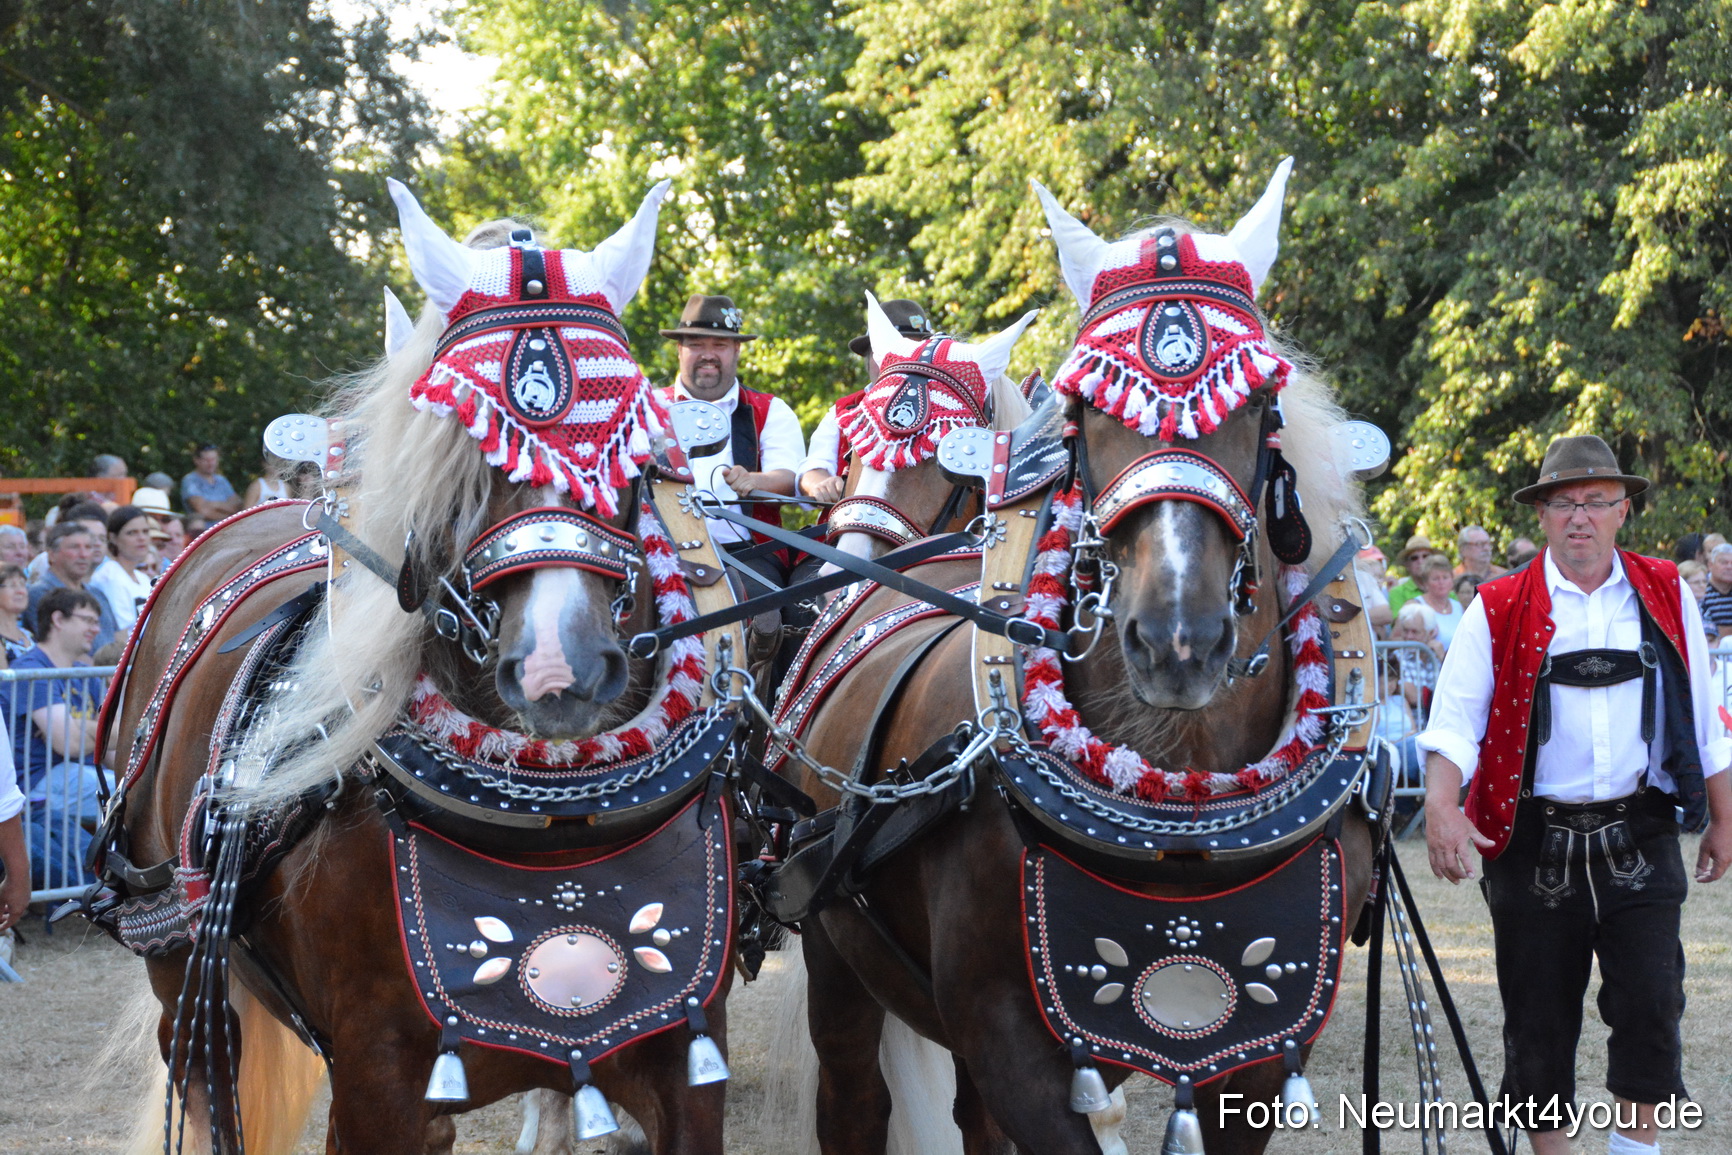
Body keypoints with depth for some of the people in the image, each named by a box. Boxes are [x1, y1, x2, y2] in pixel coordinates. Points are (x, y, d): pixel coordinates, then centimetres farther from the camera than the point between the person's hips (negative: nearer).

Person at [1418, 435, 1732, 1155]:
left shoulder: (1665, 596, 8)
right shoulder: (1499, 610, 2)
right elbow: (1456, 717, -6)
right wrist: (1442, 808, -22)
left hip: (1639, 841, 1)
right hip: (1534, 843, 0)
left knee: (1650, 1000, -10)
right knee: (1538, 1014, 5)